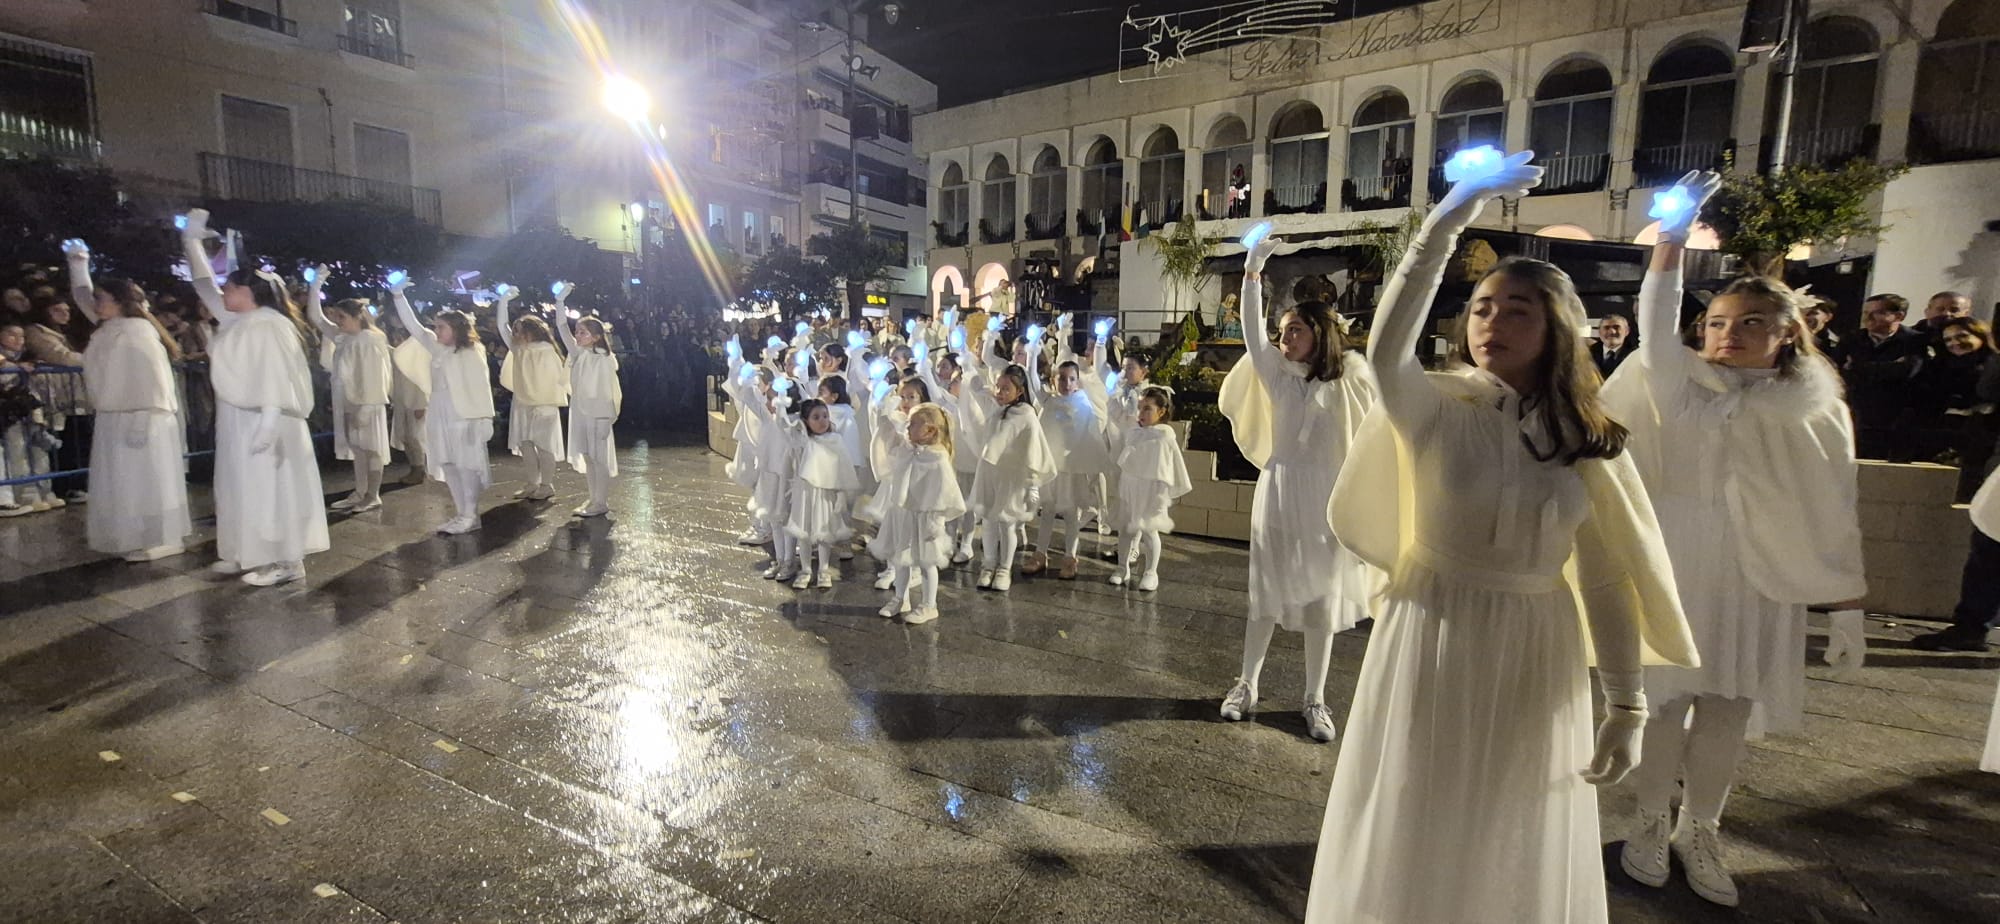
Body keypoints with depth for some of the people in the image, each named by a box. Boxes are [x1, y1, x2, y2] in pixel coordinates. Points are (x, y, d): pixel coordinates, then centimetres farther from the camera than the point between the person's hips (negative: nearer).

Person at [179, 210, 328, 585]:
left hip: (260, 422, -9)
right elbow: (205, 286, 27)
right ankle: (249, 554, 20)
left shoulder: (269, 326, -14)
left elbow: (275, 378, -21)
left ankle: (287, 562, -2)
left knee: (269, 488, -7)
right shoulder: (237, 321, 13)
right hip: (237, 421, 9)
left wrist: (268, 424, -27)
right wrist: (193, 240, 27)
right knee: (243, 489, 12)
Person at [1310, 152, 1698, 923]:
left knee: (1517, 854, 18)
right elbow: (1386, 349, -30)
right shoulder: (1434, 409, -8)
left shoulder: (1588, 442, 0)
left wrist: (1627, 705, -1)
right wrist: (1456, 210, -30)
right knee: (1414, 845, 11)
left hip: (1535, 660, 3)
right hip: (1431, 647, -2)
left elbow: (1607, 579, 2)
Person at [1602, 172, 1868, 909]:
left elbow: (1836, 517, 4)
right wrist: (1675, 230, -21)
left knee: (1730, 708, 9)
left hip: (1758, 582, 2)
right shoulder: (1683, 385, 1)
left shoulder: (1816, 412, 3)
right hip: (1672, 569, -2)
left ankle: (1699, 832, 28)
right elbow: (1655, 322, -13)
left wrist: (1848, 606, 2)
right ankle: (1652, 824, 23)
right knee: (1665, 697, 5)